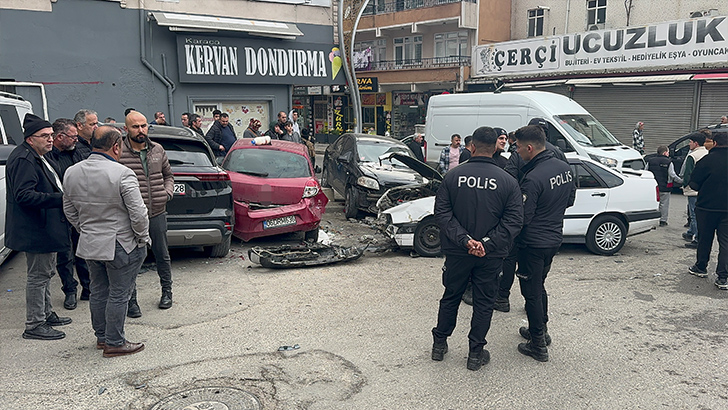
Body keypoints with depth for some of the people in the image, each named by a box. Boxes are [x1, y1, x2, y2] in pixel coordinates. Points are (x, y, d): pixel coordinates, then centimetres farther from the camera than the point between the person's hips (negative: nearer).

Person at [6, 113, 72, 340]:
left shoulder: (38, 158, 16)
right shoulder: (23, 159, -19)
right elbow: (23, 195, -28)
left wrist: (64, 196, 13)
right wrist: (60, 199, -30)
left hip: (46, 227, 11)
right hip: (36, 230, -11)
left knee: (45, 273, 20)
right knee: (39, 275, -3)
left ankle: (46, 314, 34)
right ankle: (34, 326, 6)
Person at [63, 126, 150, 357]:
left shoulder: (71, 173, 2)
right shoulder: (122, 174, -20)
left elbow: (70, 212, 12)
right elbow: (138, 214, -19)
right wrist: (143, 238, -4)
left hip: (89, 244, 7)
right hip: (120, 246, -7)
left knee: (98, 292, 19)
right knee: (118, 295, 4)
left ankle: (101, 336, 32)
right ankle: (114, 343, 13)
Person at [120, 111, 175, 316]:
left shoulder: (158, 150, 7)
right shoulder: (119, 153, -8)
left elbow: (168, 175, 20)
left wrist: (167, 192, 4)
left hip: (158, 214, 4)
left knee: (162, 255, 15)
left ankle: (167, 291, 33)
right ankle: (131, 299, 17)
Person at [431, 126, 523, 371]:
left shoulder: (453, 176, -7)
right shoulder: (508, 181, -7)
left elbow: (442, 213, -12)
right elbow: (514, 220, -12)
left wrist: (464, 239, -15)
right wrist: (488, 244, -15)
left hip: (457, 252, 1)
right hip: (491, 257, -1)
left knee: (451, 297, 18)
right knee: (483, 303, 13)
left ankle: (439, 344, 30)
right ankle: (476, 353, 21)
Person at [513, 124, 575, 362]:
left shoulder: (532, 179, -26)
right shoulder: (564, 168, 1)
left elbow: (522, 217, -23)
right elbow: (570, 200, 14)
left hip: (533, 243, -8)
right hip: (554, 238, 9)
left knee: (531, 292, 4)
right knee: (539, 287, 24)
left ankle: (538, 346, 13)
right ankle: (541, 331, 38)